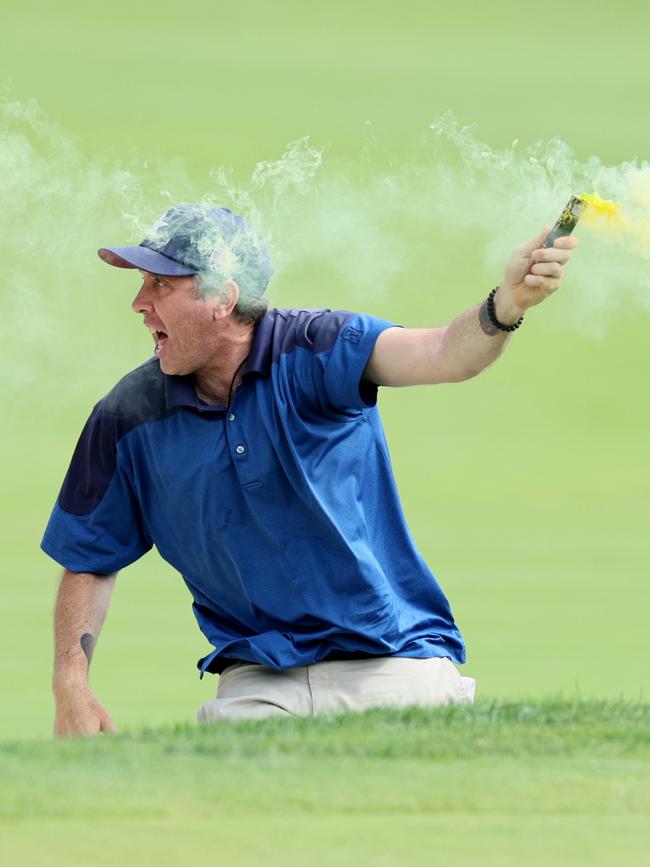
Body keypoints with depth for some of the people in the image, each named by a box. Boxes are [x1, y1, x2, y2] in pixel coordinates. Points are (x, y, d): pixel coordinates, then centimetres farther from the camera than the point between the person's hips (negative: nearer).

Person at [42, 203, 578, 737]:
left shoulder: (312, 352, -10)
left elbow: (444, 355, -29)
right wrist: (71, 688, -3)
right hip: (257, 683, 3)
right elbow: (90, 562, 12)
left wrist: (507, 304, -52)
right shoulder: (128, 419, 0)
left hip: (395, 663, -2)